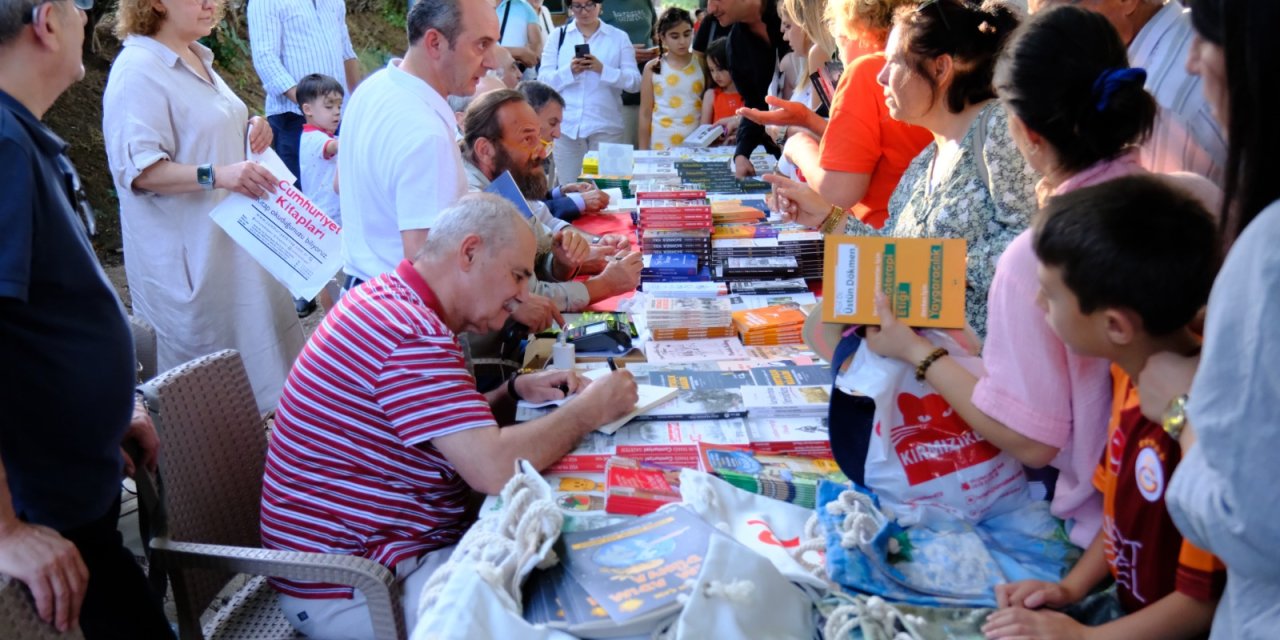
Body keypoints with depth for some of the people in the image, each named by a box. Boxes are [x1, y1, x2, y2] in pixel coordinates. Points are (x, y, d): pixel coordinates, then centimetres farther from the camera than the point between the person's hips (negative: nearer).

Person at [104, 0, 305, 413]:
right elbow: (139, 170, -24)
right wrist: (216, 175, -36)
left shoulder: (198, 59, 12)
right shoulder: (138, 70, -17)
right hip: (184, 255, -9)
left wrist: (250, 129, 6)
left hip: (229, 239, 9)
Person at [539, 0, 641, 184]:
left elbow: (635, 82, -2)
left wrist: (602, 69, -17)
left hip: (606, 127, -1)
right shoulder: (558, 36, 9)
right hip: (567, 127, 1)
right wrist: (569, 71, -16)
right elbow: (543, 81, 3)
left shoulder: (619, 38, 6)